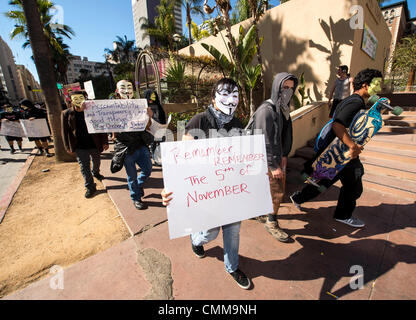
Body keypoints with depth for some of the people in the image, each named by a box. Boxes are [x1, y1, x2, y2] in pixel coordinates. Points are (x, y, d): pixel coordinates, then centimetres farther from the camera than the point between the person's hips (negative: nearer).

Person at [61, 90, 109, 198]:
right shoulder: (66, 114, -5)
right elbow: (65, 132, 1)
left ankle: (95, 173, 53)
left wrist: (105, 142, -7)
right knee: (84, 167, 3)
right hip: (79, 147, 0)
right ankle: (90, 187, 15)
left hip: (94, 144, 1)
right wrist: (68, 147, 1)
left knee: (96, 162, 22)